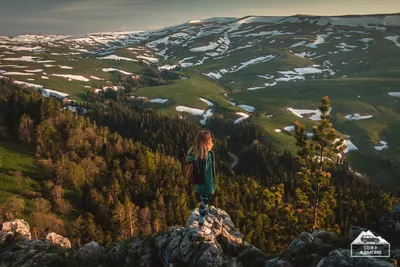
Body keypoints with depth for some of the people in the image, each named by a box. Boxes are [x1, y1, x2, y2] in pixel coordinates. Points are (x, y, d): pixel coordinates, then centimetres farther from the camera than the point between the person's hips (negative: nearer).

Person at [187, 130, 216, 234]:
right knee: (204, 204, 10)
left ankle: (202, 220, 43)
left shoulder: (195, 152, -4)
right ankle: (201, 226, 27)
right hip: (206, 184, -8)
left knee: (203, 203, 25)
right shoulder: (208, 155, -28)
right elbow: (208, 173, -25)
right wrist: (211, 188, -15)